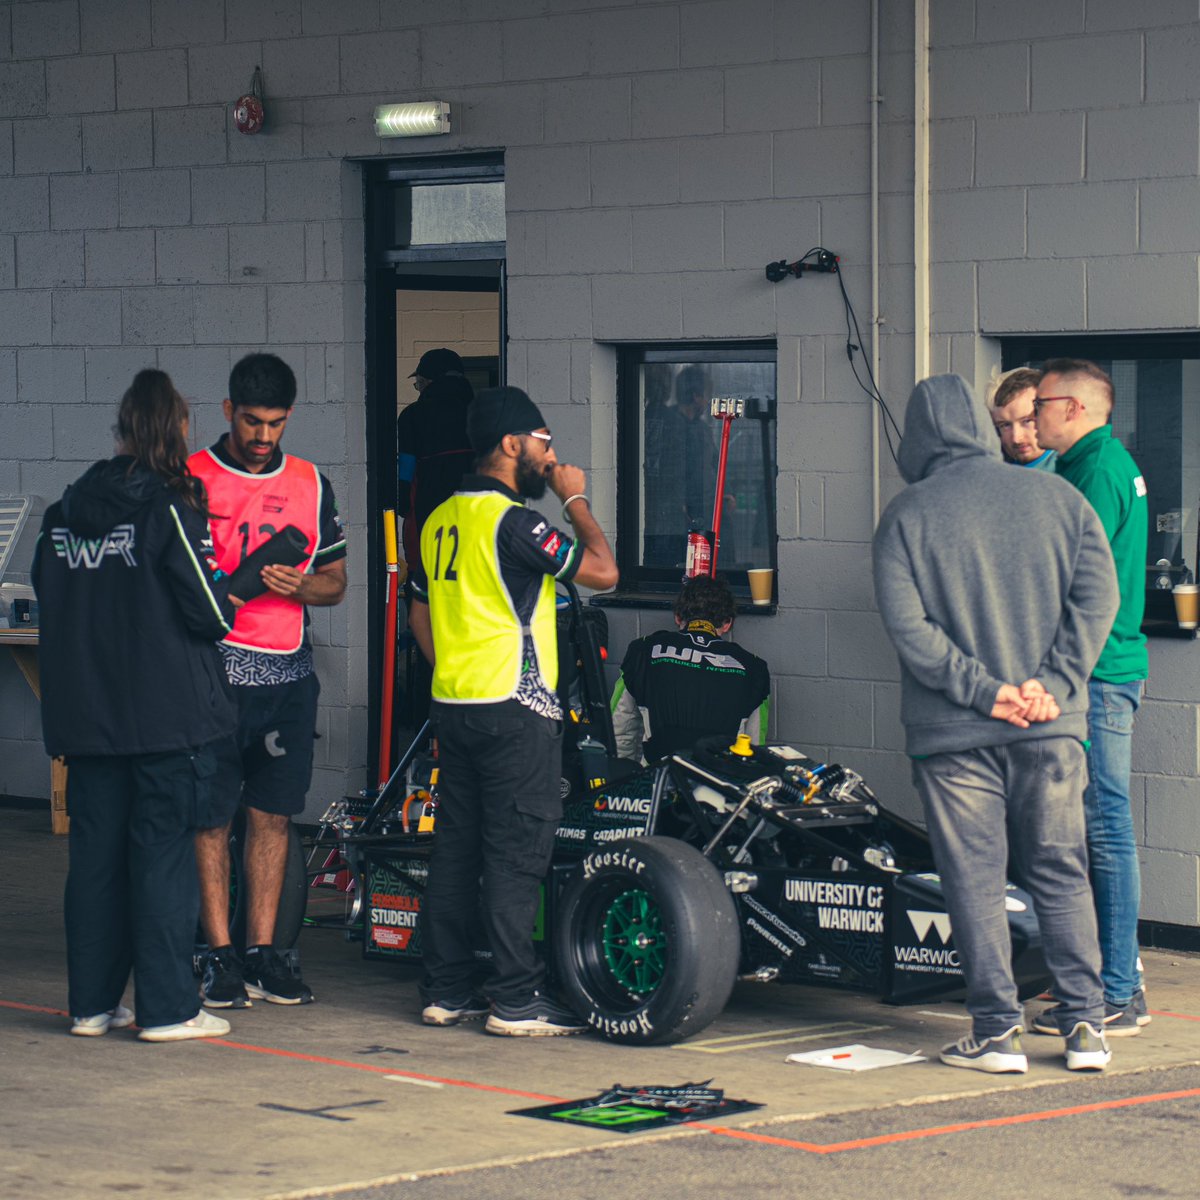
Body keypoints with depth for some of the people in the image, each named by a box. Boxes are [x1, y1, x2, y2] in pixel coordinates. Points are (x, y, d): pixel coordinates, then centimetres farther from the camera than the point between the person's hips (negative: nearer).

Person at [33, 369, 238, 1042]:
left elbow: (48, 598, 12)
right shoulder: (170, 509, -12)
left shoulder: (66, 512, 6)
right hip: (170, 711, -5)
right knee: (164, 852, -1)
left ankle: (92, 1002, 15)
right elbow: (209, 613, -13)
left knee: (95, 853, 10)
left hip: (86, 710, 5)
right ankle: (168, 1007, 1)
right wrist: (228, 608, 8)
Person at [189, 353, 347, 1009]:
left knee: (272, 814, 6)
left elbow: (335, 581, 15)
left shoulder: (310, 484, 13)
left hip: (288, 673, 4)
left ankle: (262, 951, 12)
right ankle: (219, 954, 5)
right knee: (211, 818, -1)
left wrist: (297, 586, -6)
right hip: (214, 668, -4)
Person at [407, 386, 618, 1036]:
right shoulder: (511, 519, -14)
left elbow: (421, 612, 20)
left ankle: (446, 990, 15)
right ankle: (516, 1000, -5)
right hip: (515, 709, -9)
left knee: (456, 846, 11)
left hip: (452, 706, 9)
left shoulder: (442, 519, 13)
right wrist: (575, 499, -3)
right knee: (517, 852, -5)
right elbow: (602, 570, -14)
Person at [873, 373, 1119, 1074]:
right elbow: (1097, 593, -4)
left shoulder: (907, 516, -2)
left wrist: (984, 691, -12)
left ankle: (997, 1032, 4)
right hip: (1051, 727, 2)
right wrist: (1053, 683, -9)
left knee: (974, 879, 4)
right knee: (1062, 874, 10)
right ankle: (1085, 1025, 8)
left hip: (952, 729, -2)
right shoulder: (1057, 497, 5)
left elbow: (907, 623, -12)